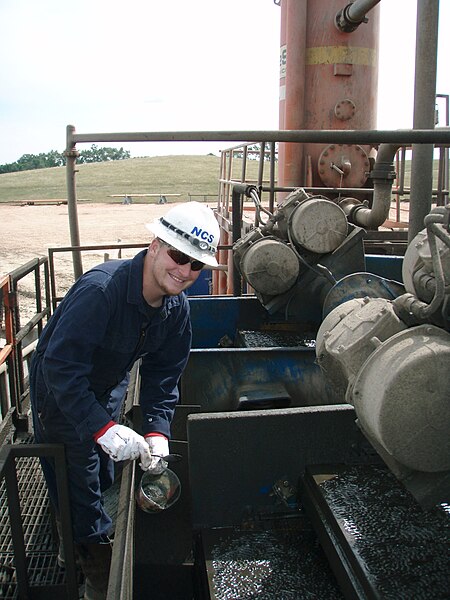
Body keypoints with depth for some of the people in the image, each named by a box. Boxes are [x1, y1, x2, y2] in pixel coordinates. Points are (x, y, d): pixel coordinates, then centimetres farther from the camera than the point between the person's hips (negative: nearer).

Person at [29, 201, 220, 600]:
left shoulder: (177, 309, -13)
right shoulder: (100, 289, -37)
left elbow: (163, 374, -7)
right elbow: (62, 366, -39)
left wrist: (157, 431, -20)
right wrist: (102, 428, -44)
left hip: (108, 389, 7)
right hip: (60, 392, -6)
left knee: (105, 477, 20)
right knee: (78, 481, 3)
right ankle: (97, 556, 28)